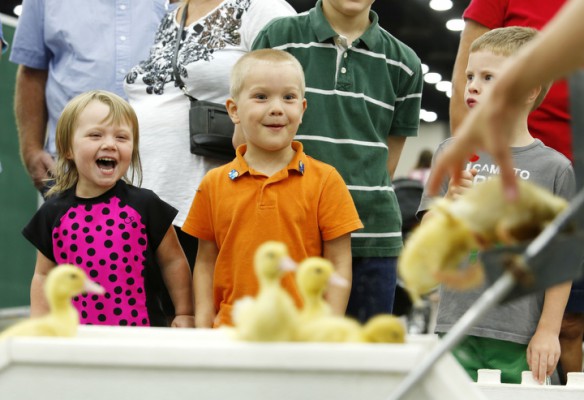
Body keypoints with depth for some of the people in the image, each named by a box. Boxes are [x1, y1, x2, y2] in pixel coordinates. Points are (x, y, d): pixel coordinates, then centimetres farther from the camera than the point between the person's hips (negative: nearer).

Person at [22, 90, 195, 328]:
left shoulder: (143, 205, -3)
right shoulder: (54, 213, 2)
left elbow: (172, 262, 6)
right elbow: (44, 275, 11)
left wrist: (184, 313, 8)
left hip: (141, 332, -1)